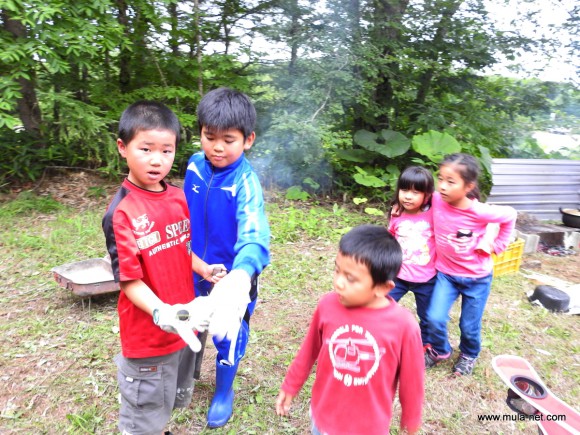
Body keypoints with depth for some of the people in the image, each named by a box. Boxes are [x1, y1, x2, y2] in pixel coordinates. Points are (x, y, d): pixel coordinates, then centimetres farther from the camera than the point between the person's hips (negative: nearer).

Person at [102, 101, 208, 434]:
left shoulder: (179, 198, 0)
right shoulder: (121, 212, -20)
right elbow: (129, 281, -19)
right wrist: (162, 313, -32)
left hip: (184, 326, 6)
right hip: (147, 334, -6)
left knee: (175, 399, 28)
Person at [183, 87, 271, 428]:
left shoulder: (246, 182, -27)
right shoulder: (195, 166, -10)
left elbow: (254, 239, -41)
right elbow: (184, 218, 4)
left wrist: (239, 279, -60)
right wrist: (198, 264, 6)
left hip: (232, 276, -5)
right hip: (195, 269, 5)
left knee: (228, 335, 16)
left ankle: (224, 393, 46)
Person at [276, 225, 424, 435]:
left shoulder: (403, 326, -24)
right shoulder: (327, 306, -18)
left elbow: (410, 380, -9)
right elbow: (308, 352, -2)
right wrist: (290, 386, 9)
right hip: (323, 417, 2)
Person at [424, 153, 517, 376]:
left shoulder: (479, 211, -26)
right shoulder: (436, 201, -21)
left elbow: (510, 216, -7)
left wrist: (496, 244, -6)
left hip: (477, 277, -2)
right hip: (446, 273, 2)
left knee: (469, 326, 12)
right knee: (435, 318, -9)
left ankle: (468, 355, 45)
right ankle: (439, 351, 23)